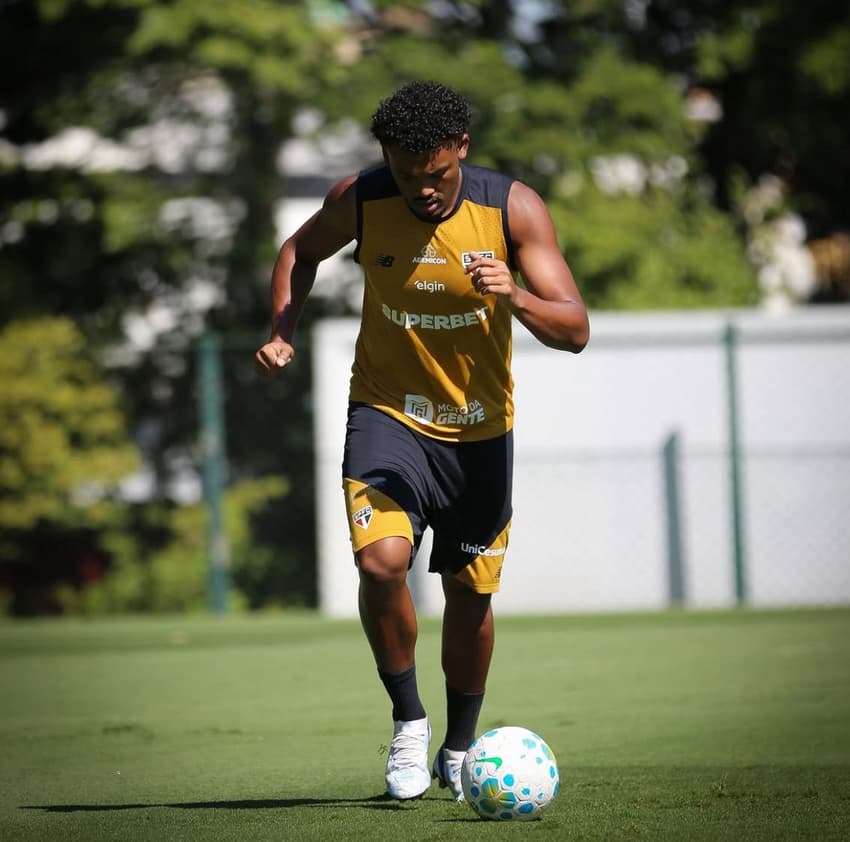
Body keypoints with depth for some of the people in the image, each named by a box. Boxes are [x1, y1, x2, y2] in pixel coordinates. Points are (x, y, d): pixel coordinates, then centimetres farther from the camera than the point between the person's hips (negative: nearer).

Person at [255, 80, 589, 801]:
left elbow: (575, 330, -19)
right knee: (381, 560, -25)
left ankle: (459, 751, 34)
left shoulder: (513, 208, -16)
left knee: (470, 594, 11)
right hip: (388, 412, -1)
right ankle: (409, 723, -4)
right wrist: (282, 332, -6)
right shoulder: (359, 201, -13)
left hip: (480, 428, 1)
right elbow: (301, 251, 10)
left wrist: (514, 297, -38)